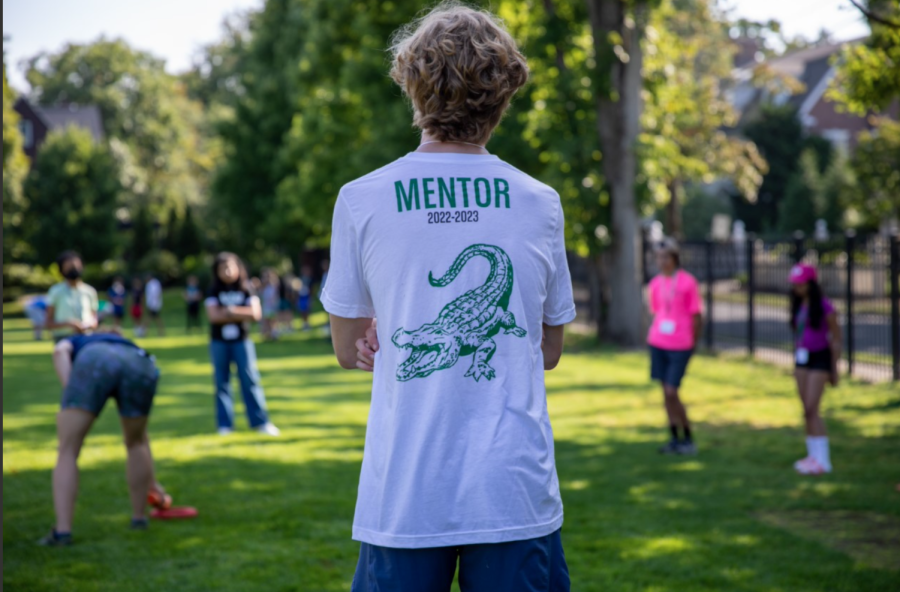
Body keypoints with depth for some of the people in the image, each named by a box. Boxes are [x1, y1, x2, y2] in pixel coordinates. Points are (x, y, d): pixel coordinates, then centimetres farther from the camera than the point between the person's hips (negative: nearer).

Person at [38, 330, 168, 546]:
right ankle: (139, 518, 37)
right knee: (135, 443, 30)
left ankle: (62, 532, -1)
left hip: (94, 361, -3)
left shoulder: (74, 342, 41)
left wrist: (71, 398, 3)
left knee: (68, 452, 8)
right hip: (141, 365, 3)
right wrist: (151, 480, 58)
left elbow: (60, 351, 10)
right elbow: (141, 436, 50)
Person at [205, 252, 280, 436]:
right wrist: (242, 314, -13)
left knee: (250, 379, -3)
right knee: (222, 382, 4)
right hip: (219, 342, 1)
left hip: (242, 340, -1)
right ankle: (225, 425, 8)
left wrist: (231, 311, -14)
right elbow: (213, 315, -13)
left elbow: (256, 313, -10)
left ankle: (260, 421, 1)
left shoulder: (246, 289, 0)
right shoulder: (214, 291, 1)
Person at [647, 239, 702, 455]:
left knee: (671, 393, -9)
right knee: (666, 393, 7)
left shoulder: (688, 282, -8)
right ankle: (674, 439, 16)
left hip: (680, 347, -5)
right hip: (658, 344, 5)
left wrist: (691, 344, 0)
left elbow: (697, 317, -4)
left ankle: (688, 439, 5)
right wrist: (655, 336, 7)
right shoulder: (655, 284, 7)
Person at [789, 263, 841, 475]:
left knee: (811, 409, -12)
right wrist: (796, 364, 17)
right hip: (802, 358, 7)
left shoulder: (824, 307, -11)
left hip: (820, 358, -7)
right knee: (808, 411, 8)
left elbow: (836, 339, -7)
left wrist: (834, 370, -6)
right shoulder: (798, 306, 9)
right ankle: (813, 455, 15)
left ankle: (823, 460, -9)